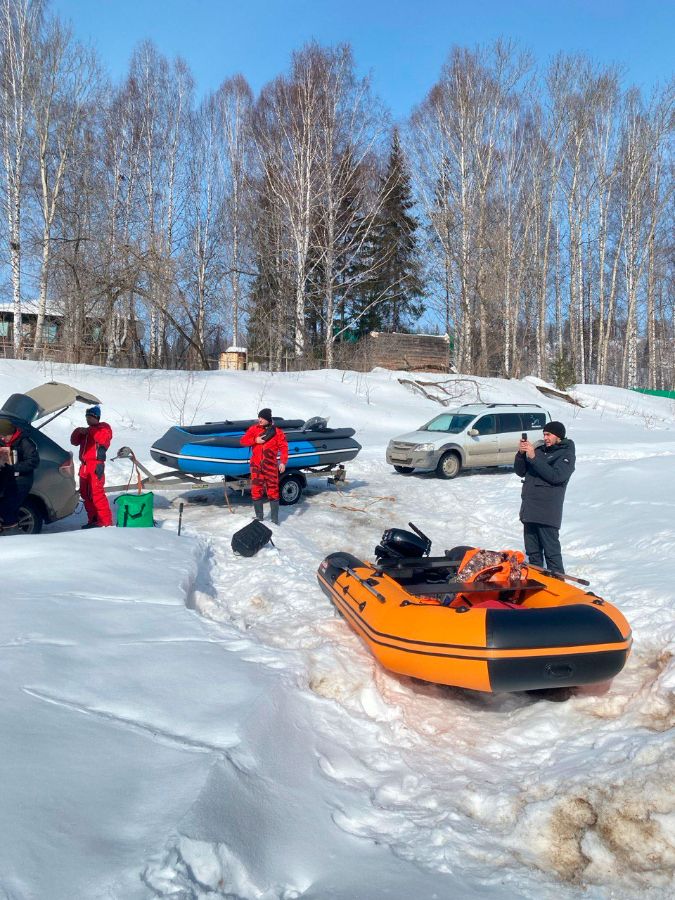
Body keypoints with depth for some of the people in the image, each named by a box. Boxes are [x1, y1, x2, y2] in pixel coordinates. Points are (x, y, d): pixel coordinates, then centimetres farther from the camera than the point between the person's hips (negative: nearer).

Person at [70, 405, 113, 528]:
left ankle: (106, 522, -15)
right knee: (85, 494, 9)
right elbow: (74, 442, 19)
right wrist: (78, 432, 2)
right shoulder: (86, 430, 28)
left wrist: (89, 431, -9)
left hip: (96, 464, -8)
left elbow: (103, 438, -16)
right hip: (84, 465, 8)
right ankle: (93, 520, 16)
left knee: (97, 493, -15)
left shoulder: (104, 427, 5)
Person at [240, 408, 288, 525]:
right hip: (256, 465, 3)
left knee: (273, 491, -1)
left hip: (270, 466, -3)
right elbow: (243, 441, 5)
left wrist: (283, 462, -15)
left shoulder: (277, 432, -1)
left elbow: (284, 447, -4)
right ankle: (259, 517, 19)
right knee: (256, 491, 5)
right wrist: (255, 440, -12)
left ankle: (274, 519, 8)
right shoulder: (254, 429, 6)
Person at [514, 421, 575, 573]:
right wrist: (521, 454, -3)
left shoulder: (566, 455, -1)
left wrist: (533, 457, -20)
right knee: (532, 552, 13)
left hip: (547, 513, -7)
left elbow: (556, 476, -19)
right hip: (529, 509, 7)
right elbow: (521, 472, 14)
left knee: (551, 552, -6)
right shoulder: (540, 450, 16)